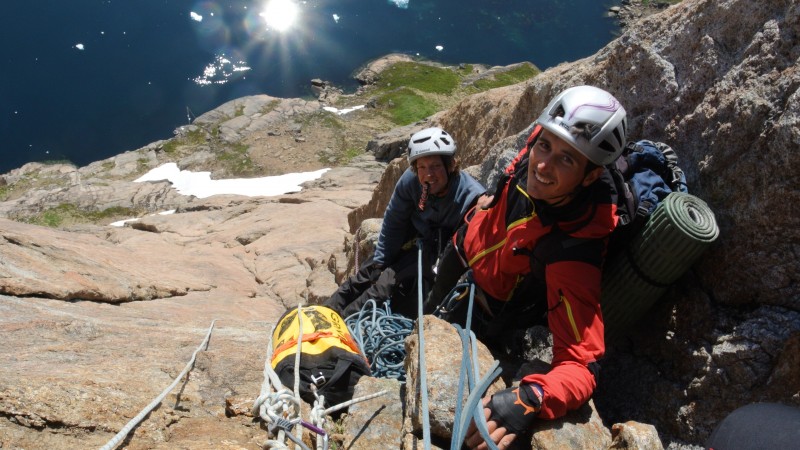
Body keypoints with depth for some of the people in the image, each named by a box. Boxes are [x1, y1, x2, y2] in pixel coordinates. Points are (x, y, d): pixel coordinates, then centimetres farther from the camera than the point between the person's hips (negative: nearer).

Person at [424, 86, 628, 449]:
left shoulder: (572, 251, -46)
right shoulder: (542, 143, -30)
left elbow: (581, 366, -43)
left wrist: (530, 400, -61)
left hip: (484, 307, -5)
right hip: (469, 251, 6)